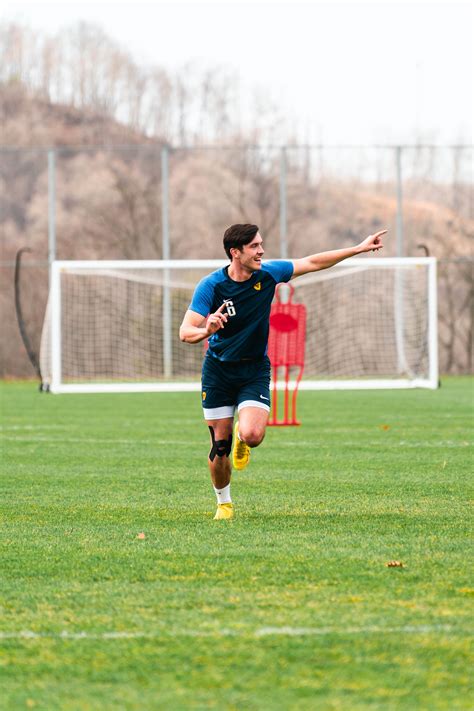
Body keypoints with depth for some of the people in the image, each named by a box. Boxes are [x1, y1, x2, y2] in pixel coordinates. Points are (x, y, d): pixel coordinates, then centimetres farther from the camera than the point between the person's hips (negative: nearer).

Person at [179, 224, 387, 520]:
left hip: (255, 370, 1)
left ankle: (241, 438, 18)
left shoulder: (267, 274, -9)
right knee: (220, 446, -1)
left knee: (252, 436, -22)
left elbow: (312, 263, 4)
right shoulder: (211, 286, -17)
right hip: (218, 371, -1)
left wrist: (359, 249, 4)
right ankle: (224, 503, 24)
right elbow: (185, 332, -23)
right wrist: (206, 331, -47)